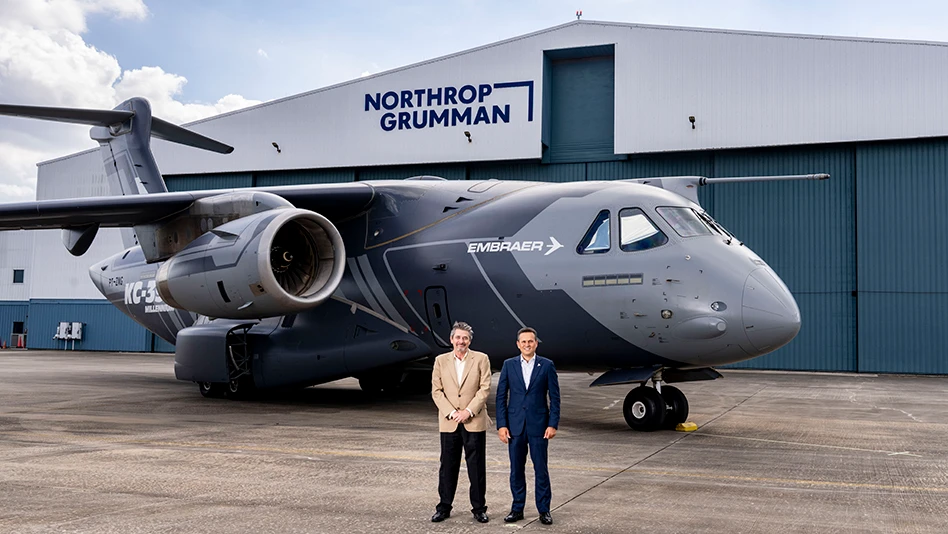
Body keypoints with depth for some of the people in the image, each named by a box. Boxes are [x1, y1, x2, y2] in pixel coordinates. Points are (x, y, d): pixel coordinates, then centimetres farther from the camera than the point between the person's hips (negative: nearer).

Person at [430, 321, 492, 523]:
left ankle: (479, 508, 12)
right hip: (449, 423, 2)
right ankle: (444, 507, 16)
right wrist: (451, 413, -9)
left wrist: (468, 411, -13)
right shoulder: (441, 361, 7)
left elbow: (485, 388, -3)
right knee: (448, 466, 6)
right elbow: (436, 391, 3)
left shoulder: (481, 359, 3)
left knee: (477, 467, 2)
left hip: (474, 422, -1)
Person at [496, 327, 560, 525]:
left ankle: (544, 510, 13)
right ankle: (517, 509, 18)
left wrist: (553, 424, -7)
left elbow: (554, 397, 0)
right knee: (516, 469, 8)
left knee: (541, 469, 2)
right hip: (514, 425, 2)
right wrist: (501, 425, -4)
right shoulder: (509, 365, 4)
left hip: (538, 425, -2)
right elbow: (501, 396, 3)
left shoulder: (547, 365, 0)